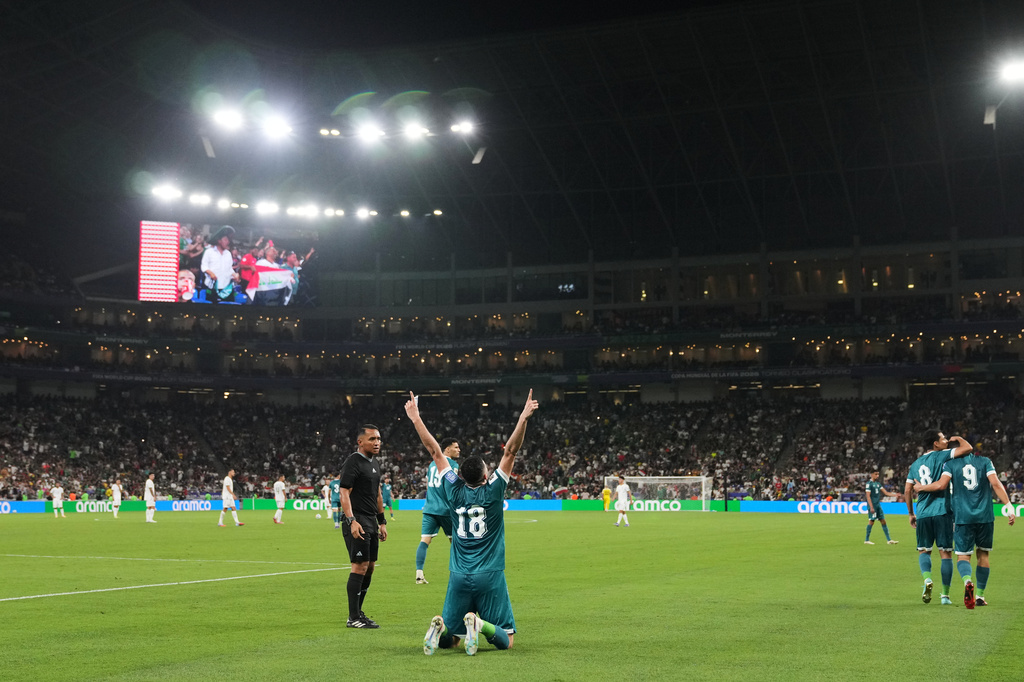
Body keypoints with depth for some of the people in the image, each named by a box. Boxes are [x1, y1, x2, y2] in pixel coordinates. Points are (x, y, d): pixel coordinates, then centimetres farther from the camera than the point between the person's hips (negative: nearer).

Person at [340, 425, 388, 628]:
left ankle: (358, 612, 21)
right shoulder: (353, 462, -11)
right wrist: (352, 521, -25)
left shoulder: (375, 464, 17)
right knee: (360, 566, -10)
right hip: (357, 522, -9)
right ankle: (353, 617, -6)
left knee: (369, 567, 11)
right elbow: (344, 492, -17)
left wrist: (382, 522, 22)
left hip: (372, 522, 9)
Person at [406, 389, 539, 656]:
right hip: (490, 577, -3)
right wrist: (523, 419, -19)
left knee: (448, 640, 14)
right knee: (506, 641, 2)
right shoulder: (492, 491, -8)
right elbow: (510, 451, -10)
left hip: (459, 577, 3)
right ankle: (480, 624, -28)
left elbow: (435, 451, 6)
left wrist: (416, 418, 10)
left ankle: (440, 627, -20)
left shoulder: (454, 491, 0)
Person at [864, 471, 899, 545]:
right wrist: (871, 507, -19)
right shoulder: (869, 483, -9)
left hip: (878, 505, 8)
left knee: (883, 521, 5)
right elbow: (868, 496, -14)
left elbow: (886, 493, 15)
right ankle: (866, 540, 3)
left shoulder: (878, 483, 14)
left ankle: (889, 539, 7)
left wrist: (895, 495, 1)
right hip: (872, 506, -8)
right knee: (871, 521, -6)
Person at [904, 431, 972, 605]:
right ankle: (945, 595, 4)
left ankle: (927, 579, -12)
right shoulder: (942, 456, -2)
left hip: (922, 514, 4)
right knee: (946, 553, 4)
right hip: (942, 512, -4)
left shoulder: (916, 464, 13)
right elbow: (967, 448, -10)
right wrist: (959, 438, 11)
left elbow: (907, 490, 13)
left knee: (924, 550, 15)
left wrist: (911, 514, 22)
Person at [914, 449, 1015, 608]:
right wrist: (1009, 507, -4)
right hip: (985, 516, 2)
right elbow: (995, 484, -4)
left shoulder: (950, 463, 3)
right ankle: (980, 595, 20)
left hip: (962, 517, -2)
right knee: (983, 554, 17)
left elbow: (940, 484, -10)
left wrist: (920, 488, 7)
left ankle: (968, 581, -30)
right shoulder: (985, 461, 7)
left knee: (963, 556, 2)